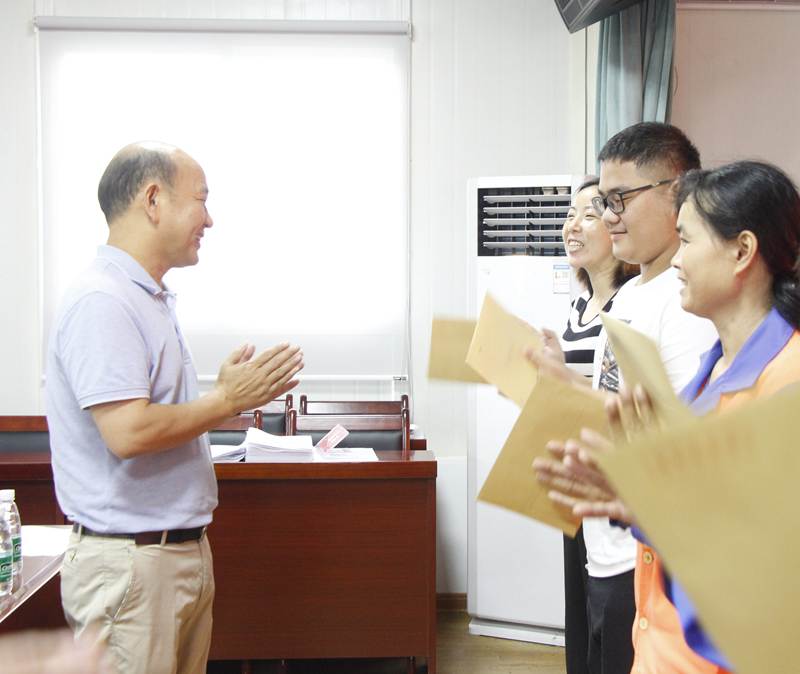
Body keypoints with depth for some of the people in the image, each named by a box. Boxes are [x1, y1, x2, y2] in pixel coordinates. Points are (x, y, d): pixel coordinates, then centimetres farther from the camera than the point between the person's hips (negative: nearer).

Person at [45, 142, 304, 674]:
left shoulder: (153, 300, 15)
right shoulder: (101, 302, -17)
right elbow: (128, 432, -25)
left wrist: (226, 393, 9)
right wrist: (228, 400, -15)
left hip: (184, 547, 10)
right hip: (129, 560, -10)